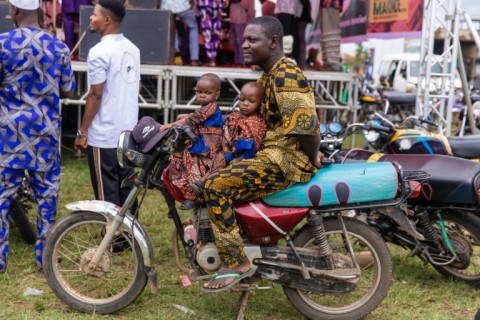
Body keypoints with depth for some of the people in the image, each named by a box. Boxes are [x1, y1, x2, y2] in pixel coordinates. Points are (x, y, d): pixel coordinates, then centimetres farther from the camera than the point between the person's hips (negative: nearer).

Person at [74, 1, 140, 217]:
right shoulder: (132, 49, 10)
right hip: (128, 131, 8)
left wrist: (82, 131, -10)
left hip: (104, 135, -8)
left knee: (107, 192, 0)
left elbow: (95, 95, -16)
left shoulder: (99, 52, -15)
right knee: (126, 187, 15)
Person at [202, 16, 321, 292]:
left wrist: (313, 159, -13)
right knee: (223, 175, 21)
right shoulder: (269, 75, 16)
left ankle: (236, 263, -14)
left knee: (216, 185, -21)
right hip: (275, 154, 11)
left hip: (289, 161, -11)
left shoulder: (285, 75, -17)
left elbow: (306, 124, -25)